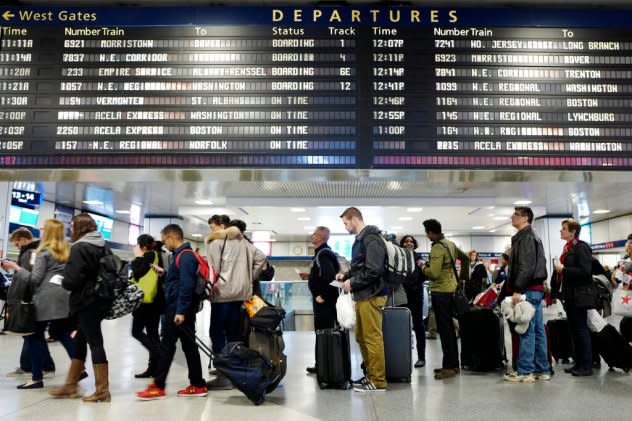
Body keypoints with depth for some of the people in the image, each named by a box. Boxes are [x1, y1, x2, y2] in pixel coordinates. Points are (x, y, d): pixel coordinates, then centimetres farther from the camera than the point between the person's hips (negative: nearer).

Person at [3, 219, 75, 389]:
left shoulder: (43, 251, -4)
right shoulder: (68, 251, 14)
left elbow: (34, 278, -5)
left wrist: (16, 267, 3)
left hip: (46, 298, -6)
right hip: (64, 297, 6)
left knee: (36, 335, 4)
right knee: (64, 334, 12)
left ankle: (36, 378, 7)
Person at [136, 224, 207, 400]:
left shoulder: (185, 256, -15)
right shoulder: (182, 255, 17)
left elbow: (187, 285, -23)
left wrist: (181, 311, -24)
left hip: (179, 309, -10)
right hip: (179, 309, 10)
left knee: (167, 345, -2)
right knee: (189, 346, 11)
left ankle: (158, 387, 8)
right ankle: (198, 385, 16)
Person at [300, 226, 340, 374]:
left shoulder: (323, 254, -16)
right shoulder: (322, 252, 15)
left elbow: (330, 276, -27)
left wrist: (323, 295, -22)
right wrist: (309, 277, 13)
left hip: (324, 300, -10)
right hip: (323, 299, 10)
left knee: (323, 331, -4)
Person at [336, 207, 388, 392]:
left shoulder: (372, 240, -14)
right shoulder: (359, 240, 17)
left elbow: (374, 271, -21)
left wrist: (352, 283, -14)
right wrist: (346, 276, 9)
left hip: (371, 296, -10)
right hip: (362, 296, 10)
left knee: (373, 338, -4)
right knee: (361, 337, 14)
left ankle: (378, 381, 5)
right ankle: (371, 375, 24)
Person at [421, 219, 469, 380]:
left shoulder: (437, 248, -18)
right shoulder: (450, 243, 11)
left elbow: (433, 273, -24)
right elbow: (466, 259, 23)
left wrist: (424, 268, -5)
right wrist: (462, 277, 25)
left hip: (440, 291, -9)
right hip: (451, 288, 9)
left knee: (444, 329, -4)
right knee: (449, 327, 15)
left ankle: (449, 367, 0)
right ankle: (453, 364, 23)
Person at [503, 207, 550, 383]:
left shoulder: (526, 237, -10)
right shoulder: (532, 237, 22)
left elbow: (526, 266, -20)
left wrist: (517, 289, -21)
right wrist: (516, 287, 18)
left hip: (528, 290, -11)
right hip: (536, 289, 11)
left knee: (527, 331, -8)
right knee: (538, 330, 11)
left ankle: (525, 372, -4)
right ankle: (542, 370, 17)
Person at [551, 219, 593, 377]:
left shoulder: (581, 247, -12)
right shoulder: (567, 248, 14)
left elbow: (585, 271, -22)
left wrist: (563, 269, -17)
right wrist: (557, 290, 13)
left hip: (578, 295, -9)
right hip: (568, 295, 9)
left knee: (581, 329, -2)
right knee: (574, 329, 13)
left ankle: (587, 366, 6)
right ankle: (578, 363, 21)